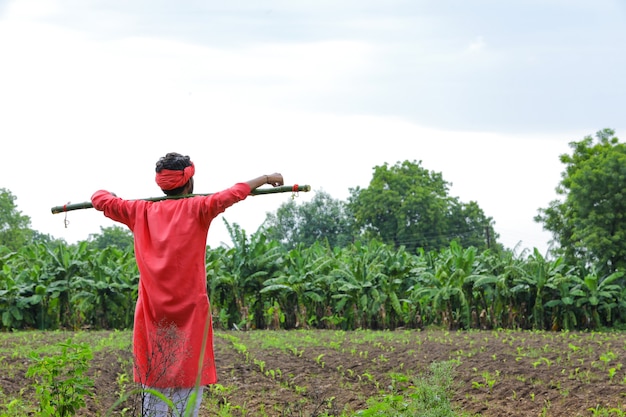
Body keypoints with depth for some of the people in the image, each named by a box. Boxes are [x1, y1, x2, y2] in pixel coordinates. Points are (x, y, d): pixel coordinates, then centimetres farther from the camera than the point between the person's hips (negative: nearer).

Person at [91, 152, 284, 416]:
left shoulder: (141, 211, 6)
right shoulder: (196, 208, -4)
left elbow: (100, 200, 14)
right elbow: (232, 195, -14)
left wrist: (105, 194, 36)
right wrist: (266, 178, -3)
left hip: (152, 312, 4)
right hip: (189, 309, -4)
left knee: (154, 379, 6)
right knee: (189, 378, -3)